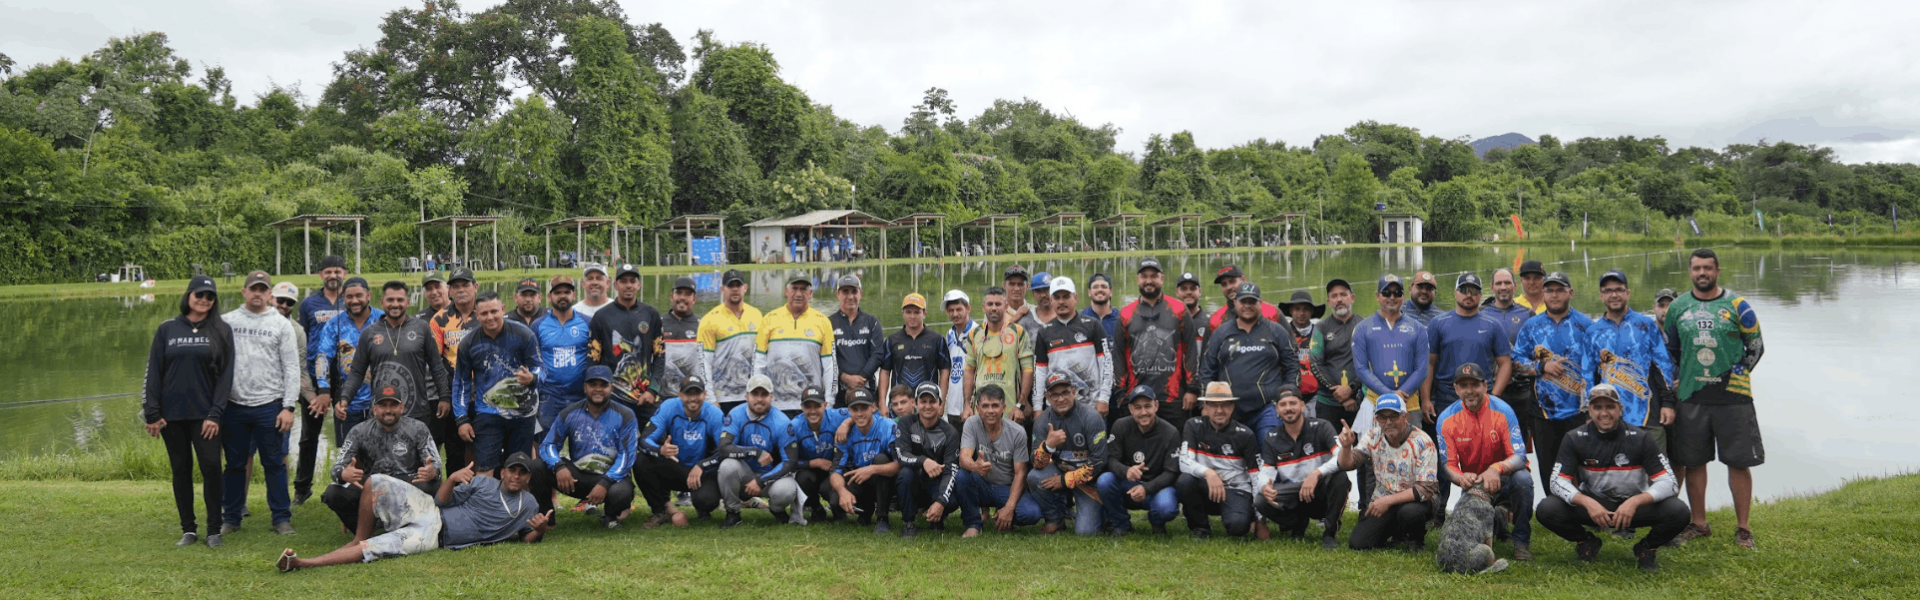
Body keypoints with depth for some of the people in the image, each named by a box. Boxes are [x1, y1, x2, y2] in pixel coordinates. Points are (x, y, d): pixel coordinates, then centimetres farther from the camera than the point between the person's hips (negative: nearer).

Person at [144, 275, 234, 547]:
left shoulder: (221, 331, 3)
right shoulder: (167, 329, 7)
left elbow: (225, 375, 0)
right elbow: (153, 372, 7)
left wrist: (215, 414, -8)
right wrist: (152, 413, 0)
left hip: (205, 415, -2)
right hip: (172, 415, 2)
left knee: (211, 467, -8)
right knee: (181, 470, 6)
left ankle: (214, 530, 0)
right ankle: (188, 529, 15)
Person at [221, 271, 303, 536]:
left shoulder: (281, 324, 4)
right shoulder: (227, 322, 7)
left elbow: (292, 369, 1)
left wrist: (288, 407, -7)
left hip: (269, 406, -1)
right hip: (234, 405, 1)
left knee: (275, 464, 3)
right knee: (235, 463, 9)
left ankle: (281, 517, 10)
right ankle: (231, 517, 20)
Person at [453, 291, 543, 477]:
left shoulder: (523, 335, -5)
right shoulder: (468, 344, 1)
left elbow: (540, 367, 0)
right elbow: (461, 382, 9)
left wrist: (532, 378, -26)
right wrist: (462, 419, 5)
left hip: (522, 412, 0)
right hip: (487, 414, 0)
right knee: (484, 470, -8)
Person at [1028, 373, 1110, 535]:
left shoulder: (1091, 418, -17)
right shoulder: (1042, 421, -7)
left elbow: (1099, 461, -16)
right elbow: (1037, 464, -13)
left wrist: (1065, 480, -17)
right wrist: (1048, 445, -35)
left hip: (1087, 478, -3)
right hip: (1060, 471, 3)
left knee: (1085, 531, -17)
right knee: (1034, 477, -29)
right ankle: (1055, 519, -3)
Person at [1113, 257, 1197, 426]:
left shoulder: (1179, 310, 6)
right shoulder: (1126, 314, 8)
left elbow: (1190, 351, 4)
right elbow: (1118, 356, 9)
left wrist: (1192, 389, -2)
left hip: (1173, 396, -1)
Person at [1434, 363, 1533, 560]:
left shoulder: (1502, 411, -16)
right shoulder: (1447, 419, -9)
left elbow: (1519, 456, -21)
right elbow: (1448, 464, -9)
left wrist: (1497, 469, -42)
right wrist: (1461, 478, -33)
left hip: (1503, 478, -2)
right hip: (1473, 483, 2)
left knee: (1522, 478, -36)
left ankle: (1522, 541, -15)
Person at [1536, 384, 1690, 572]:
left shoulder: (1640, 438, -9)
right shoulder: (1575, 438, -7)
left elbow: (1669, 483, -14)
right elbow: (1558, 481, -12)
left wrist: (1635, 502, -31)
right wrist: (1587, 502, -31)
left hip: (1634, 507, 0)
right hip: (1591, 504, 1)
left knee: (1678, 511, -29)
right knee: (1547, 509, -27)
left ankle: (1647, 547, 5)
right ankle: (1586, 542, 6)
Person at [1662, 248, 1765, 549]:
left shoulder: (1736, 305, 1)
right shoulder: (1678, 307, 8)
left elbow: (1755, 347, 7)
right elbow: (1669, 350, 18)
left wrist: (1736, 375, -1)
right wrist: (1673, 381, 7)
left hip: (1732, 396, -2)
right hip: (1691, 397, 2)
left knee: (1739, 462, 0)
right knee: (1693, 461, 7)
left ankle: (1742, 527, 9)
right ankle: (1699, 524, 19)